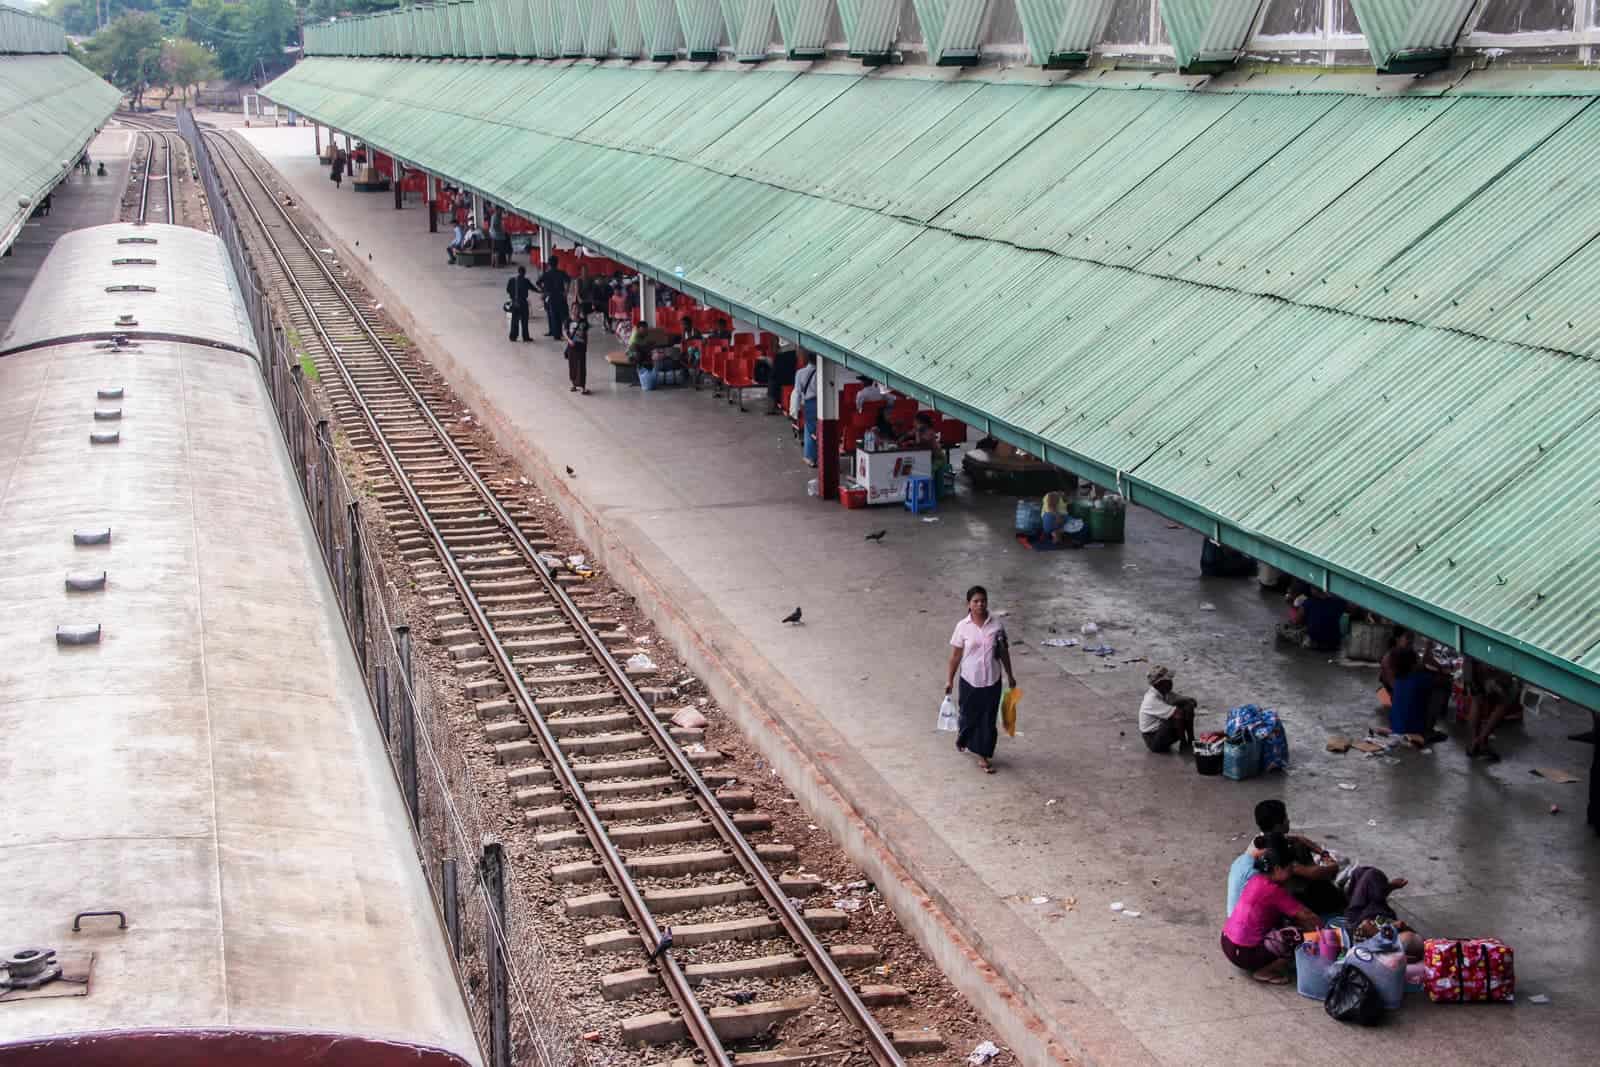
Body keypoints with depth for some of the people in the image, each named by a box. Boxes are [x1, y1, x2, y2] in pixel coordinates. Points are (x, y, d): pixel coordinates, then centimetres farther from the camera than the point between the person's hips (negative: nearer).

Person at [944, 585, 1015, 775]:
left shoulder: (996, 625, -5)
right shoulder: (963, 626, -9)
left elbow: (1003, 652, 6)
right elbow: (955, 656, -4)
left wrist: (1010, 675, 10)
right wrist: (949, 680, -5)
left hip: (992, 681, 1)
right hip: (970, 680, -1)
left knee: (988, 718, 4)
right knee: (969, 715, 15)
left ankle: (983, 756, 15)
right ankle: (963, 737, 47)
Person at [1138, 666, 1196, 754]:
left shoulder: (1165, 693, 2)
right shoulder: (1152, 700, -26)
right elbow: (1178, 713, -33)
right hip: (1152, 739, -9)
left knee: (1188, 707, -3)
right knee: (1179, 715, -28)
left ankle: (1191, 742, 3)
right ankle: (1183, 745, -9)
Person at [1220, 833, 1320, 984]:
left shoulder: (1258, 880, 6)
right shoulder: (1274, 891, -20)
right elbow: (1307, 916, -15)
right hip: (1244, 953, -9)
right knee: (1303, 937, -14)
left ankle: (1263, 965, 15)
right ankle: (1264, 972, -1)